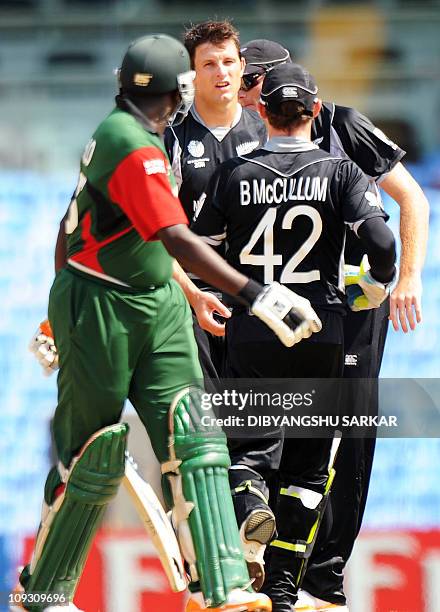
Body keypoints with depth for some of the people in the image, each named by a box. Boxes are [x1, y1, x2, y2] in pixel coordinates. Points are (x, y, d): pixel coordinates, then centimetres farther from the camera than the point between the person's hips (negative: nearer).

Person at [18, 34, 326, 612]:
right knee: (94, 458, 0)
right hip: (99, 310, -9)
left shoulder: (119, 130, 10)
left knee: (191, 437, -6)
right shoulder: (133, 147, -21)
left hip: (157, 305, 9)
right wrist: (257, 294, -36)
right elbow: (178, 240, -31)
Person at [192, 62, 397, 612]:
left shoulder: (233, 175, 0)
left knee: (244, 442, 15)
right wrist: (375, 285, 5)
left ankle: (247, 508, -18)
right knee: (308, 459, 11)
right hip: (319, 335, 0)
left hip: (250, 335, 0)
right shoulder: (340, 172, -4)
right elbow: (380, 241, -16)